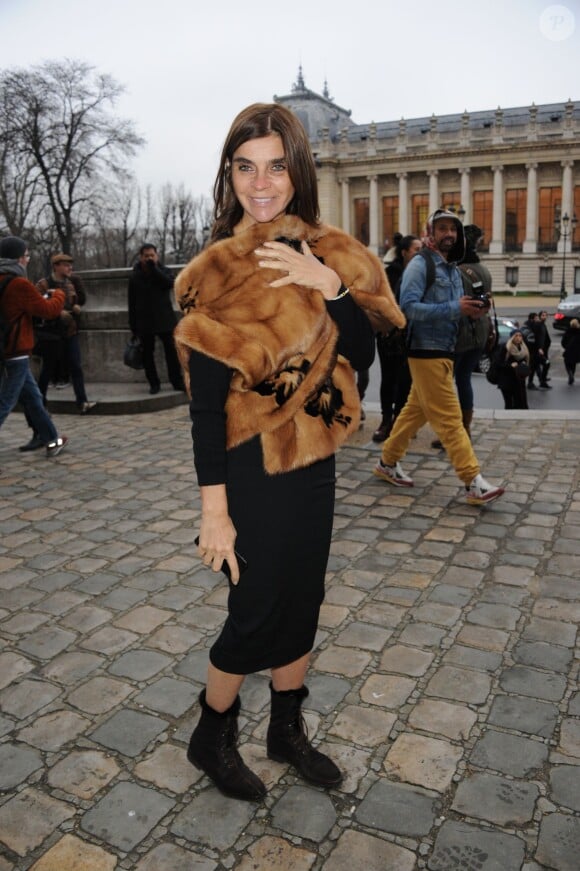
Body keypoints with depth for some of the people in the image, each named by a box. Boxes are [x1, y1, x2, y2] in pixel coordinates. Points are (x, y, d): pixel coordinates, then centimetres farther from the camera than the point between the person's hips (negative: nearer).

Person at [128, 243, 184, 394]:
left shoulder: (163, 270, 4)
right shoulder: (135, 276, 4)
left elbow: (170, 283, -19)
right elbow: (132, 303, 5)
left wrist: (154, 268, -19)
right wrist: (133, 326, 1)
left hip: (164, 319, -1)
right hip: (145, 321, 1)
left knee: (171, 351, -1)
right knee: (147, 354, 4)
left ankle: (177, 382, 8)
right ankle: (154, 383, 14)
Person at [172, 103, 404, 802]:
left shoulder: (326, 256, 3)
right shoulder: (219, 270, -13)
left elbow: (363, 355, -3)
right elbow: (204, 398, -15)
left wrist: (329, 285, -18)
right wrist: (214, 509, -17)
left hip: (314, 462, 6)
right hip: (252, 468, -5)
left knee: (302, 600, 16)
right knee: (257, 611, 6)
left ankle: (287, 729, 38)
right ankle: (210, 738, 32)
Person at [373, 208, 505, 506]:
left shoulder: (453, 269, 17)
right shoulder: (420, 265, -10)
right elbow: (408, 307, -21)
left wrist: (471, 311, -1)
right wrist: (455, 308, -25)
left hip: (444, 351, 9)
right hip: (427, 351, -9)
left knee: (416, 411, 15)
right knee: (450, 418, -9)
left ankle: (387, 463, 27)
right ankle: (473, 483, -8)